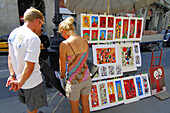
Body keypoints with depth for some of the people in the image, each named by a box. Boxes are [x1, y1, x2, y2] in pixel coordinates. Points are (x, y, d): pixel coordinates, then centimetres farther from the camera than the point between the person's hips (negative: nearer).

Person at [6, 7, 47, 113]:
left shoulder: (13, 33, 1)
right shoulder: (33, 38, -26)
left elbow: (10, 57, 5)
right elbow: (29, 66, -28)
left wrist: (12, 75, 2)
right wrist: (20, 82, -17)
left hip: (19, 79, 7)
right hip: (32, 82, -7)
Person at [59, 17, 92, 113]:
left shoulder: (64, 44, -20)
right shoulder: (85, 41, -4)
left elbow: (62, 67, -9)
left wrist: (63, 75, 13)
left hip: (74, 82, -5)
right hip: (87, 79, 5)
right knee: (85, 105, 26)